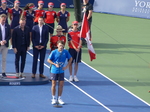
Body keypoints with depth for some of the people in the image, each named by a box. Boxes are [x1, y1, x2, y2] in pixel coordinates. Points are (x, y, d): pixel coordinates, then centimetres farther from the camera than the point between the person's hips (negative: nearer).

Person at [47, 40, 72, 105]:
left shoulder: (65, 52, -4)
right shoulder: (54, 52, -11)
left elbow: (70, 59, 9)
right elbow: (48, 60, -5)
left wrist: (67, 66, -1)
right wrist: (55, 64, -18)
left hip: (61, 71, 2)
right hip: (54, 71, -2)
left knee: (61, 84, 2)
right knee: (54, 84, 2)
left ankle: (59, 98, 15)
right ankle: (53, 99, 14)